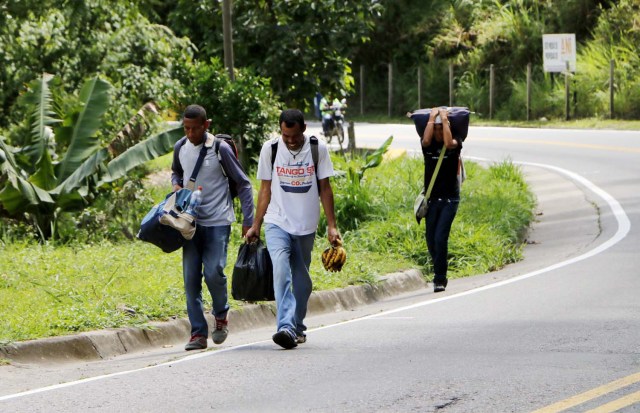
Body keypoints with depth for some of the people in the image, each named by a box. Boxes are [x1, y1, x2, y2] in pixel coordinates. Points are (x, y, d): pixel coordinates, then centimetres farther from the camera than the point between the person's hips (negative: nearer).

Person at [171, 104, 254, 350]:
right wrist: (176, 185, 2)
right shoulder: (180, 149, 5)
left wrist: (248, 221, -5)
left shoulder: (220, 149, -8)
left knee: (213, 272, -15)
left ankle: (221, 315, 13)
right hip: (191, 221, 4)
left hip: (218, 221, -4)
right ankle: (198, 333, 2)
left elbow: (242, 183, -2)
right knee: (191, 278, -2)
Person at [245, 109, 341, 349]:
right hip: (277, 223, -1)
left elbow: (325, 189, 5)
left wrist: (331, 226, 1)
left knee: (301, 280, 7)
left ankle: (297, 327, 24)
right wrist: (256, 226, 8)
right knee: (281, 270, -21)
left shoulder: (318, 149, -1)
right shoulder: (270, 149, 1)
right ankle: (286, 327, -31)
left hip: (306, 225, 1)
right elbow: (265, 190, 8)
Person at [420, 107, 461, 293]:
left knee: (440, 237, -15)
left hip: (449, 199, -3)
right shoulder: (428, 146, 5)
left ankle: (440, 279, -9)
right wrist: (432, 118, -10)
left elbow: (449, 143, -24)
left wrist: (444, 119, -15)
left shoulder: (455, 145, -1)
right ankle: (439, 274, 24)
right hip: (431, 199, 3)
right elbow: (426, 140, -19)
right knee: (431, 240, 5)